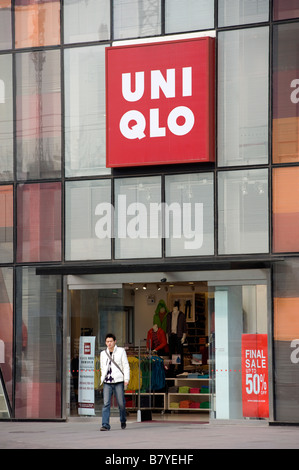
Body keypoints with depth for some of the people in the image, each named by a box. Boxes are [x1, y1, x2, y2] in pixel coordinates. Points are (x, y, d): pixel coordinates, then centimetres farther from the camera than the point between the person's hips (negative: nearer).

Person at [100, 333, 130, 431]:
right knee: (106, 403, -10)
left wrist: (126, 379, -6)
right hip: (107, 383, 2)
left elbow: (126, 366, 2)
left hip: (118, 382, -2)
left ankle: (123, 420, 28)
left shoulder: (121, 351, 4)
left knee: (121, 403, 3)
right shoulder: (103, 353, 13)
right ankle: (105, 425, -13)